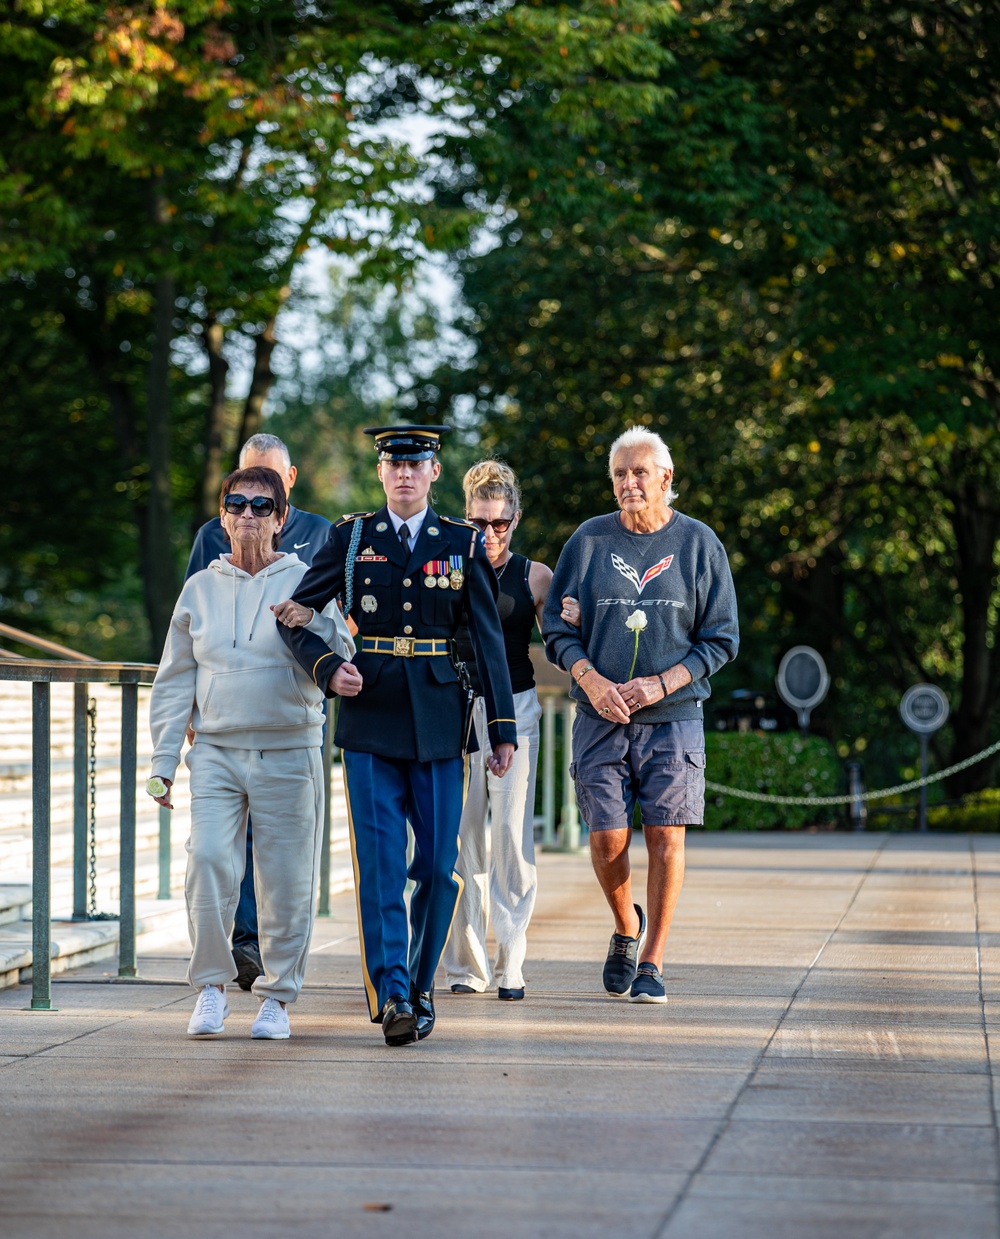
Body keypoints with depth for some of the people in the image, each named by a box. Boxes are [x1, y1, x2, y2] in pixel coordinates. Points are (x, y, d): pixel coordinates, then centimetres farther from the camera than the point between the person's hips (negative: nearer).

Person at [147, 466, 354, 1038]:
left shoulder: (307, 582, 4)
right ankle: (212, 985, -2)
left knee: (287, 879, 0)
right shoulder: (200, 588, 12)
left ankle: (277, 996, 14)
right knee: (208, 859, -16)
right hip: (216, 752, 1)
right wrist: (163, 762, 10)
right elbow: (175, 680, 15)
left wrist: (309, 629, -21)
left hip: (289, 753, -1)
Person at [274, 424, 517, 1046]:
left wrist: (503, 729, 2)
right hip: (371, 719, -1)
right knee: (380, 865, -9)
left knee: (439, 865, 1)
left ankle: (420, 988, 16)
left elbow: (488, 640, 6)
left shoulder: (463, 544, 6)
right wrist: (328, 667, -11)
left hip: (440, 720, 1)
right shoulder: (351, 537, 6)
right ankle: (392, 996, -13)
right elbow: (295, 615, 8)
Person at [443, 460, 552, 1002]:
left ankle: (511, 964, -3)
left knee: (512, 835, -6)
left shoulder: (534, 577, 7)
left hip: (515, 710, 0)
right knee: (462, 835, 0)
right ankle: (466, 965, 7)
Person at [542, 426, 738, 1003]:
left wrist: (661, 683, -11)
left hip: (674, 717, -1)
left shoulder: (698, 543, 1)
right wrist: (592, 681, -12)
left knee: (666, 838, -4)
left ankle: (652, 961, 5)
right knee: (608, 840, -1)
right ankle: (627, 928, 27)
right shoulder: (589, 540, 4)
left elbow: (721, 638, 2)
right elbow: (558, 628, 6)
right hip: (601, 718, 1)